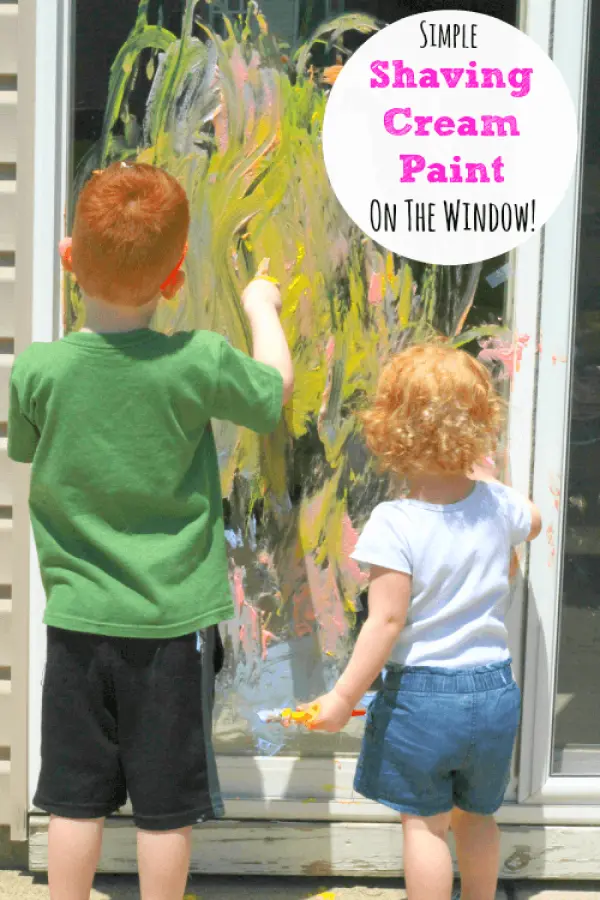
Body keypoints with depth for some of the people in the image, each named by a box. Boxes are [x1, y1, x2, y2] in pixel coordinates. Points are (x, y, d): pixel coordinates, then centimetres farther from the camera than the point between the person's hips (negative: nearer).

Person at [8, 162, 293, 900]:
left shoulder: (36, 369, -11)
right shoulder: (199, 363, -15)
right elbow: (274, 385, 4)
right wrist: (261, 305, 22)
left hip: (78, 618, 1)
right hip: (174, 621, -1)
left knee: (76, 797, 13)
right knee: (166, 802, 12)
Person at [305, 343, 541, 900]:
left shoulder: (394, 524, -19)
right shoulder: (496, 503, -4)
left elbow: (386, 622, -21)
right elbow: (533, 522, 22)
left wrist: (344, 696, -14)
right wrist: (477, 474, 27)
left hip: (421, 693, -5)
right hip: (495, 688, 5)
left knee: (424, 823, 9)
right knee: (476, 816, 23)